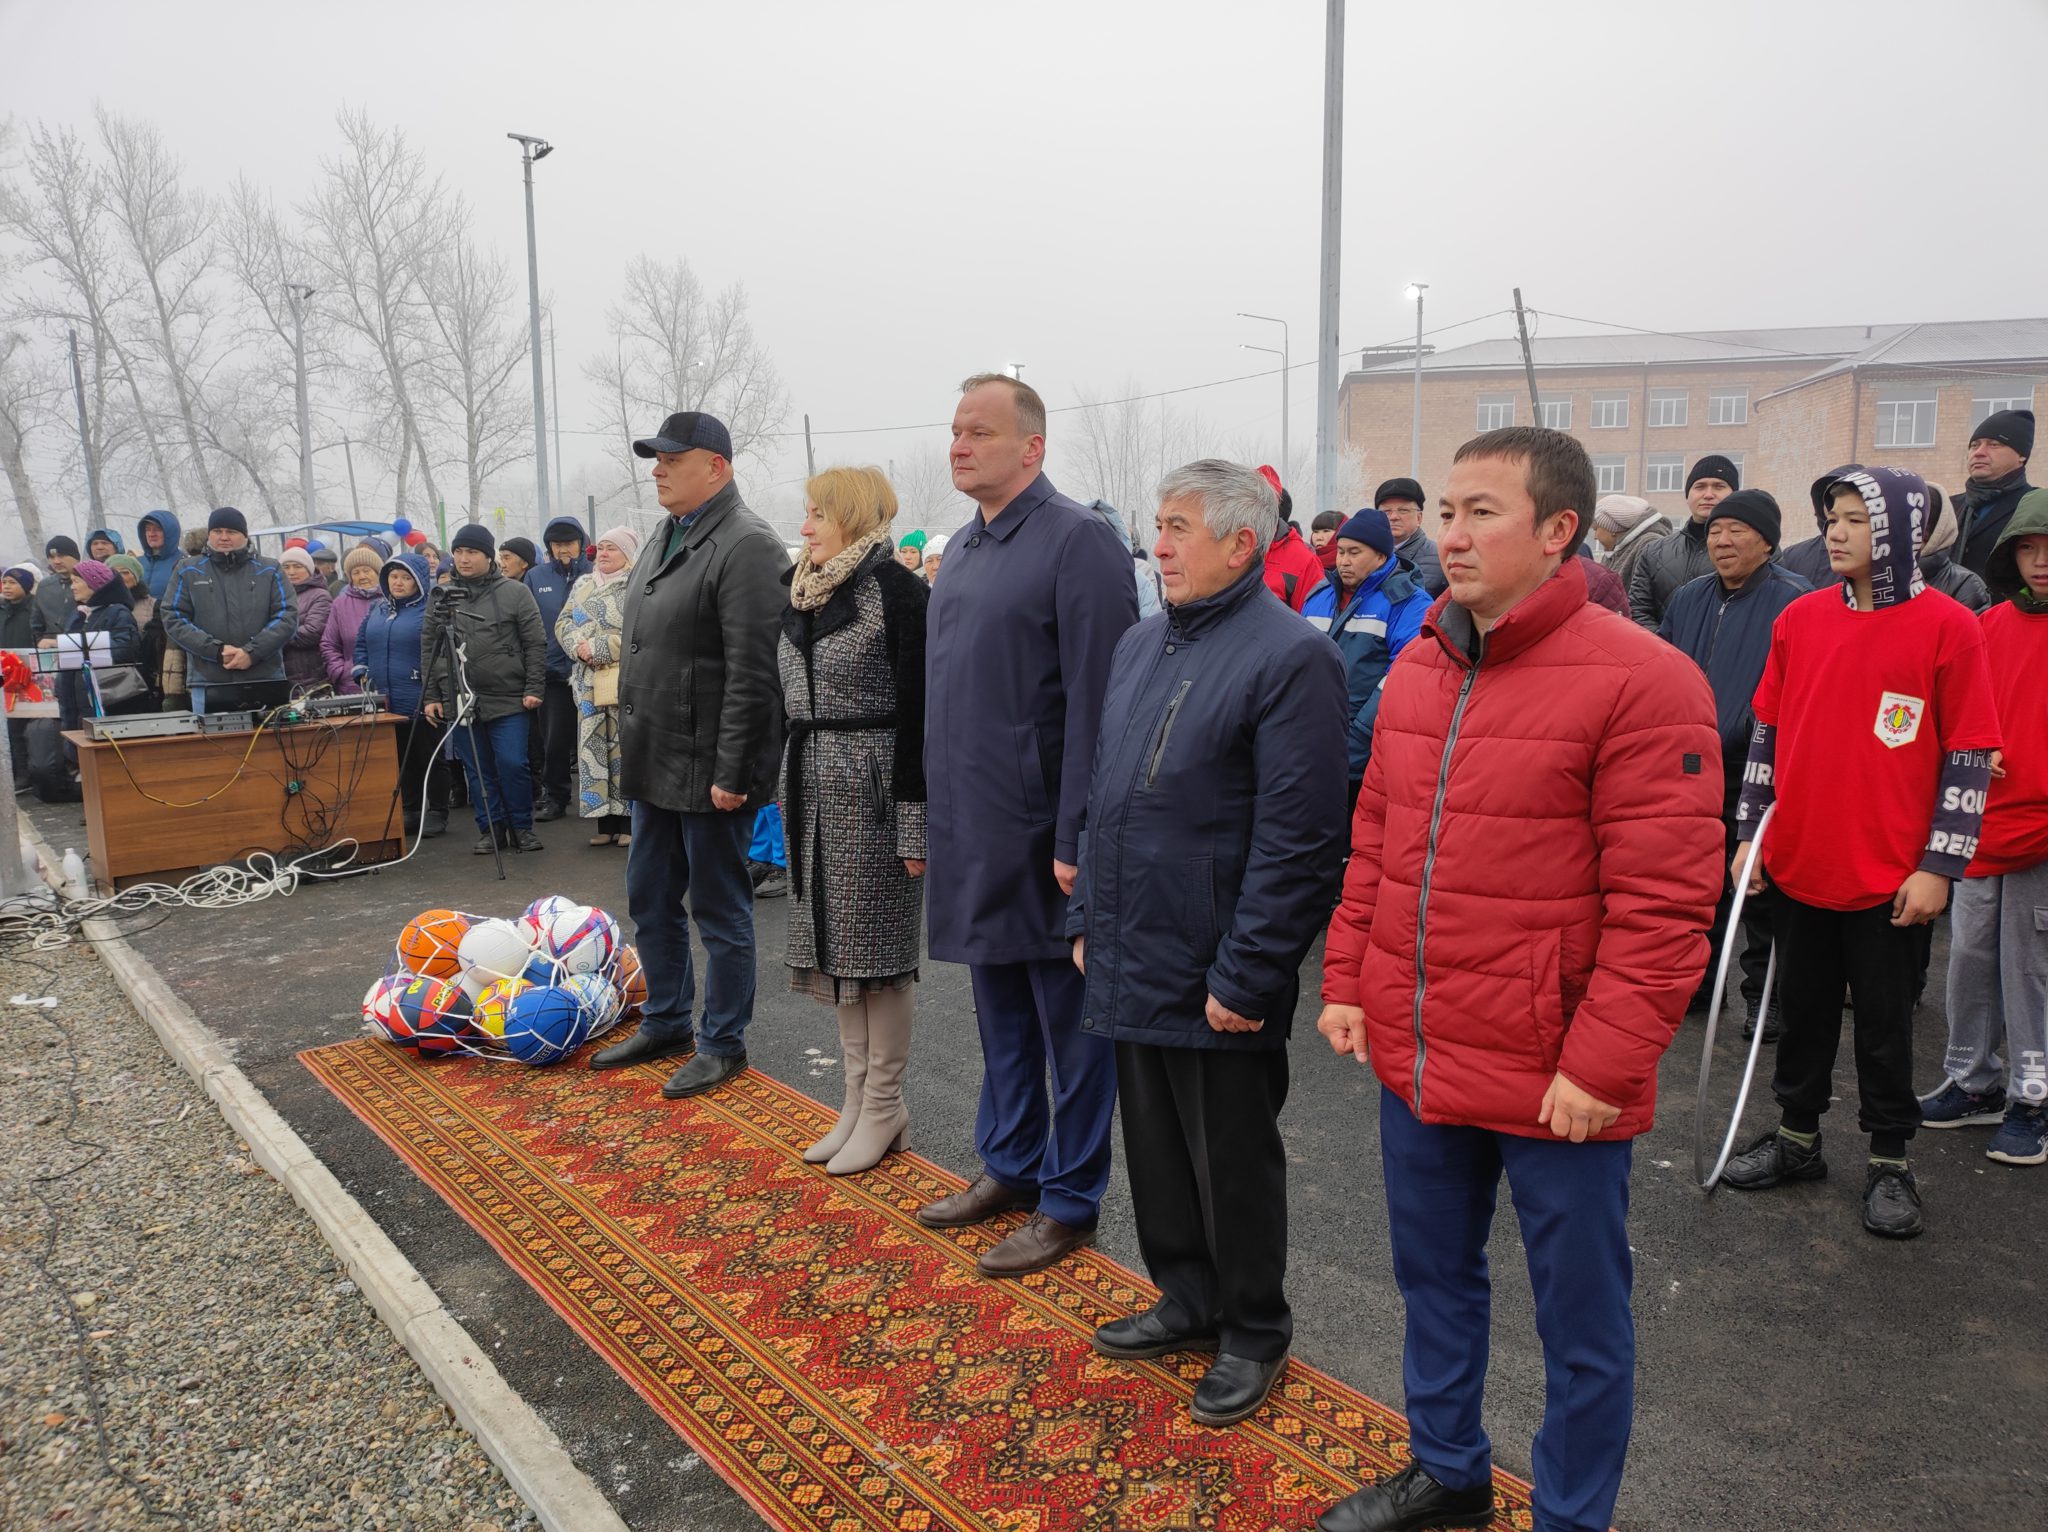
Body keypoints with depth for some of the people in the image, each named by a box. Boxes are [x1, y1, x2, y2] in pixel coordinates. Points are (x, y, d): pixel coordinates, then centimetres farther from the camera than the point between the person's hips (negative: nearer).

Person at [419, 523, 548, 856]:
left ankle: (521, 826, 12)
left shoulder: (515, 592, 0)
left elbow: (535, 644, -1)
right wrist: (431, 696, 6)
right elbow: (429, 650, 11)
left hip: (508, 699, -3)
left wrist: (533, 688, -7)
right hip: (459, 700, 3)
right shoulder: (441, 597, 9)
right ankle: (489, 828, 18)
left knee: (512, 764, -5)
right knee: (477, 769, 7)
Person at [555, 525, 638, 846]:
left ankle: (629, 820, 3)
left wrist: (599, 649, -17)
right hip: (588, 681, 6)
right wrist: (579, 647, -6)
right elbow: (563, 623, 14)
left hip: (625, 680, -6)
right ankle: (605, 820, 13)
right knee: (594, 748, 6)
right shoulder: (583, 584, 17)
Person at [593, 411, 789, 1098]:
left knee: (719, 909, 4)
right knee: (650, 899, 19)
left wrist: (731, 771, -23)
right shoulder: (663, 540, 14)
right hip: (655, 763, 10)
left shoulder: (747, 546, -16)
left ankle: (723, 1044, 20)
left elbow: (752, 672, -22)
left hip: (708, 770, -9)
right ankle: (665, 1023, 36)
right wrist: (629, 743, 18)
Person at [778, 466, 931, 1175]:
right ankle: (858, 1097, 24)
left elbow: (917, 711, -14)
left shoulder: (896, 591, -11)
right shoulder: (800, 591, 11)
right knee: (833, 942, 12)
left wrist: (914, 818, -17)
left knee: (877, 944, 1)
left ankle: (884, 1107, 15)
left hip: (872, 785, -8)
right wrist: (785, 786, 15)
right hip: (811, 784, 8)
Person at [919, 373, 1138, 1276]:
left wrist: (1077, 839, -21)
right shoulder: (964, 547, 14)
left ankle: (1069, 1201, 20)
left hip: (1042, 831, -8)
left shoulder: (1077, 540, -12)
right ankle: (1009, 1166, 35)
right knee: (999, 1010, 19)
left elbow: (1094, 700, -18)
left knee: (1069, 1019, 6)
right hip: (973, 830, 8)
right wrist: (939, 820, 14)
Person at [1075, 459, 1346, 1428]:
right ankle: (1188, 1301, 40)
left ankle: (1252, 1333, 30)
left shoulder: (1289, 658, -15)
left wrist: (1245, 976, -19)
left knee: (1232, 1163, 9)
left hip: (1215, 979, -8)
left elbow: (1295, 840, -19)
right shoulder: (1139, 646, 11)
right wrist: (1087, 919, 14)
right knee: (1155, 1147, 20)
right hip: (1130, 963, 8)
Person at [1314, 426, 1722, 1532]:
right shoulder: (1418, 669, 6)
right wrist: (1347, 981, 8)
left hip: (1556, 1085, -7)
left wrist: (1601, 1065, -18)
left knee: (1581, 1324, 13)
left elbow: (1663, 903, -18)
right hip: (1414, 1056, 7)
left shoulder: (1641, 682, -16)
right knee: (1434, 1276, 24)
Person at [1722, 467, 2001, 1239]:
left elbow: (1969, 759, -6)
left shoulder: (1949, 627, -7)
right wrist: (1750, 833, 6)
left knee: (1884, 1020, 9)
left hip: (1888, 878, -3)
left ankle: (1889, 1161, 24)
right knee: (1803, 1007, 15)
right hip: (1798, 865, 4)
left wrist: (1938, 866, -10)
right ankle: (1796, 1138, 30)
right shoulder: (1799, 619, 3)